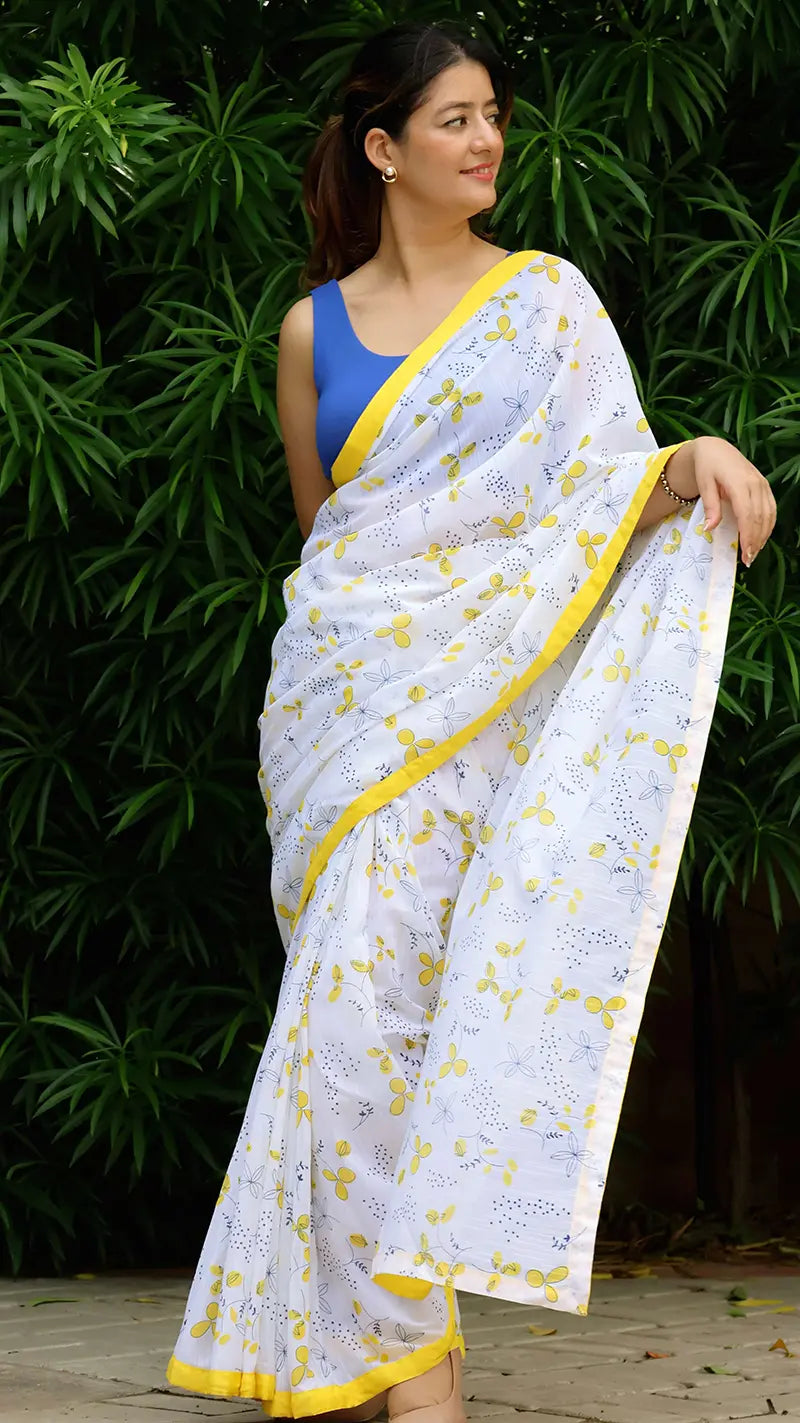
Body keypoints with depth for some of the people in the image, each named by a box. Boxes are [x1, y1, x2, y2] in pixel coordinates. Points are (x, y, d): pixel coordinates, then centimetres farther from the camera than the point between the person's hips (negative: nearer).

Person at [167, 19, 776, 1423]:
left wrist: (696, 462, -19)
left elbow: (612, 488, 1)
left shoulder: (548, 297, 7)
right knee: (365, 1001, -5)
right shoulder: (313, 329, 11)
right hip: (349, 695, 2)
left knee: (383, 998, -9)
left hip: (486, 700, -2)